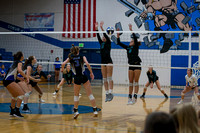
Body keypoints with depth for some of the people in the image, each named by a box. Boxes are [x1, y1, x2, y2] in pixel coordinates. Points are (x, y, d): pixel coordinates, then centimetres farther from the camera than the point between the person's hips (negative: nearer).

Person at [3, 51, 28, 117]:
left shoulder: (15, 62, 25)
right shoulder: (19, 62, -1)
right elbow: (19, 70, -22)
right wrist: (26, 77, -15)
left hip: (6, 80, 10)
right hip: (9, 80, -10)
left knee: (15, 96, 22)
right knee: (21, 94, -11)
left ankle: (12, 111, 28)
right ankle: (17, 112, -16)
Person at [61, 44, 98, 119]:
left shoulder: (70, 58, 10)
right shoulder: (82, 57, 7)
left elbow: (63, 64, -5)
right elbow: (87, 64, -10)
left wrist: (62, 69, 15)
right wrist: (91, 73, -3)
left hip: (77, 78, 1)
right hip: (84, 76, -1)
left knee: (76, 95, 18)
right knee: (90, 94, 2)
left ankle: (76, 111, 14)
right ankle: (95, 110, -3)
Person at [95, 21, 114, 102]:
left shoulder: (108, 43, 2)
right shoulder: (101, 43, 17)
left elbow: (105, 35, -11)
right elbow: (98, 37, 7)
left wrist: (102, 28, -17)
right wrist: (96, 28, -2)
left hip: (108, 61, -7)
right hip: (103, 62, 7)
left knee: (109, 78, -12)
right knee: (104, 79, 3)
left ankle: (111, 93, -16)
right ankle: (107, 94, 4)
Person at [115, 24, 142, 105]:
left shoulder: (136, 47, -1)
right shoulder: (128, 48, 14)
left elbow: (135, 39, -16)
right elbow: (119, 43, 12)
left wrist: (131, 30, -20)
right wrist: (118, 35, 4)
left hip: (137, 65, -6)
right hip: (131, 66, 6)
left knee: (136, 82, -5)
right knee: (130, 82, 5)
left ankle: (135, 97, -7)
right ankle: (130, 97, 6)